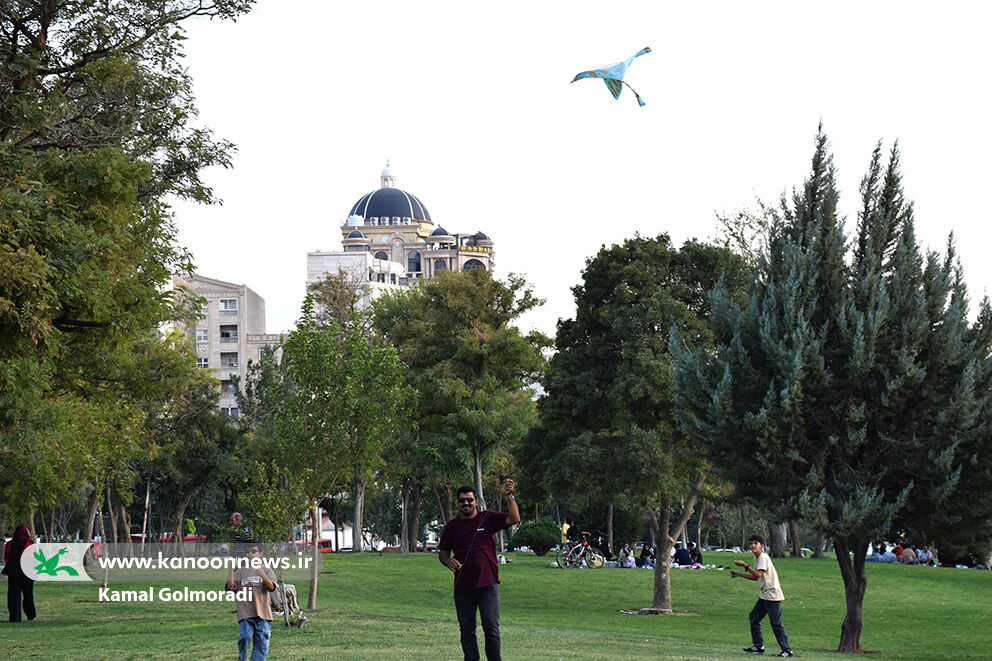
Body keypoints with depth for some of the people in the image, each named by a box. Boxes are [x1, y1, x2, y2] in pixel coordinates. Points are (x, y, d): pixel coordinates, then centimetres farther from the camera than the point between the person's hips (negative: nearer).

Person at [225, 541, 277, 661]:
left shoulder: (266, 571, 12)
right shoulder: (240, 572, 14)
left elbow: (271, 587, -6)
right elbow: (230, 586, -1)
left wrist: (261, 574, -22)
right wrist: (231, 569, -9)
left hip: (263, 613, 0)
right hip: (245, 613, 0)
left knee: (261, 643, -4)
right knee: (244, 637, -19)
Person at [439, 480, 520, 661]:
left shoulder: (488, 518, 4)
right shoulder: (452, 526, 11)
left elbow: (514, 519, -7)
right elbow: (442, 552, 14)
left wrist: (509, 496, -19)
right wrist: (448, 561, -9)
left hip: (488, 584, -3)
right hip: (462, 586, 3)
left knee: (491, 626, -6)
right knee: (467, 629, 7)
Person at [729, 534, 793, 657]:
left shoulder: (763, 557, -13)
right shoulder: (757, 558, 17)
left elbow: (758, 574, -25)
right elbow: (756, 577, 26)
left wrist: (745, 565, -21)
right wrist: (739, 574, 26)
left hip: (772, 594, -10)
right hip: (764, 595, 10)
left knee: (776, 623, -11)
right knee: (754, 617, 13)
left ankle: (787, 649, -9)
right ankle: (758, 646, 19)